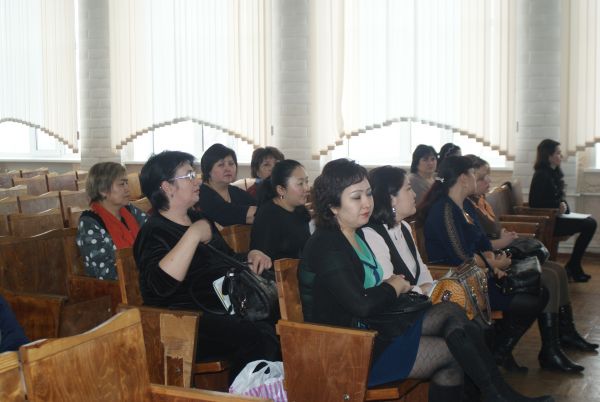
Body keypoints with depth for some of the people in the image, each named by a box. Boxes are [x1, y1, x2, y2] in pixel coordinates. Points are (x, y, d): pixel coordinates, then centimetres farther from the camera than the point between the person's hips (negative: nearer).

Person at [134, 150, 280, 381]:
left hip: (221, 311, 9)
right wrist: (194, 235, -24)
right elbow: (161, 284, -28)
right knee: (259, 336, -28)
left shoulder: (199, 218, 18)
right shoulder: (154, 232, -9)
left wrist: (251, 257, 10)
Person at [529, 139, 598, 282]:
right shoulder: (542, 176, -18)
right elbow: (537, 204, -20)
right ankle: (572, 268, -3)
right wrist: (558, 206, -17)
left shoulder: (554, 172, 12)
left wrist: (562, 205, -3)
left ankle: (573, 268, 3)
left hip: (554, 217, 9)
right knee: (589, 225, -14)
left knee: (590, 222, 0)